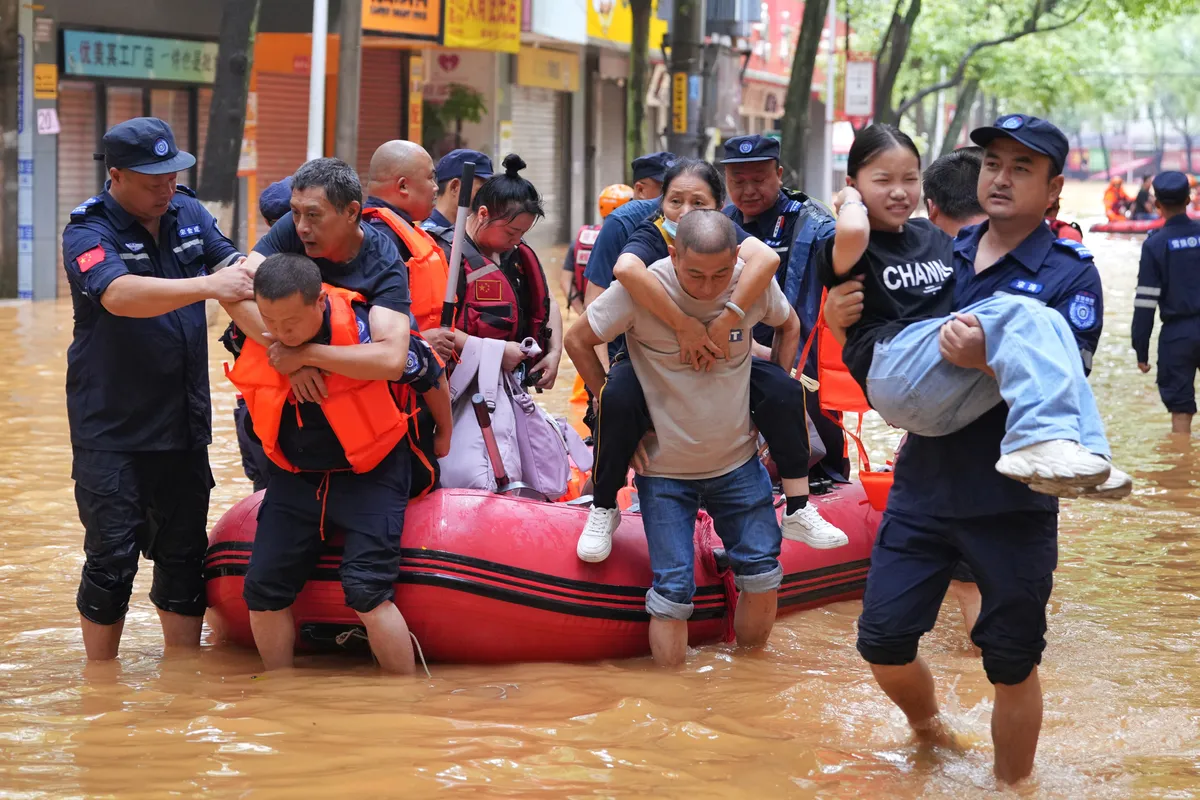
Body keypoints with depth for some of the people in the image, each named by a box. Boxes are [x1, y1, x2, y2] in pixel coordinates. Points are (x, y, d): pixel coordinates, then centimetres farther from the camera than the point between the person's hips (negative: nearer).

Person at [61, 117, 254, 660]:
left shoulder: (188, 213, 4)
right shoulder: (88, 233, -13)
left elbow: (239, 274, -5)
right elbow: (119, 294, -33)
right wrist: (206, 286, -44)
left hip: (182, 426, 5)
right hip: (110, 430, -5)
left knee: (185, 557, 10)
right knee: (112, 560, -2)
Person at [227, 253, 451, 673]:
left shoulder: (358, 321, -23)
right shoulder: (252, 338, -9)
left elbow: (398, 364, -38)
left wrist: (309, 354, -29)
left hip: (369, 475, -5)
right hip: (295, 477, 5)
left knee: (367, 589, -17)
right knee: (262, 588, 1)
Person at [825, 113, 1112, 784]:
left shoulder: (1071, 275, -6)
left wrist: (989, 359, -35)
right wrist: (840, 322, -8)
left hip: (1013, 503, -4)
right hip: (924, 484, 4)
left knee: (1012, 665, 6)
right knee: (883, 641, 6)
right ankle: (929, 728, 36)